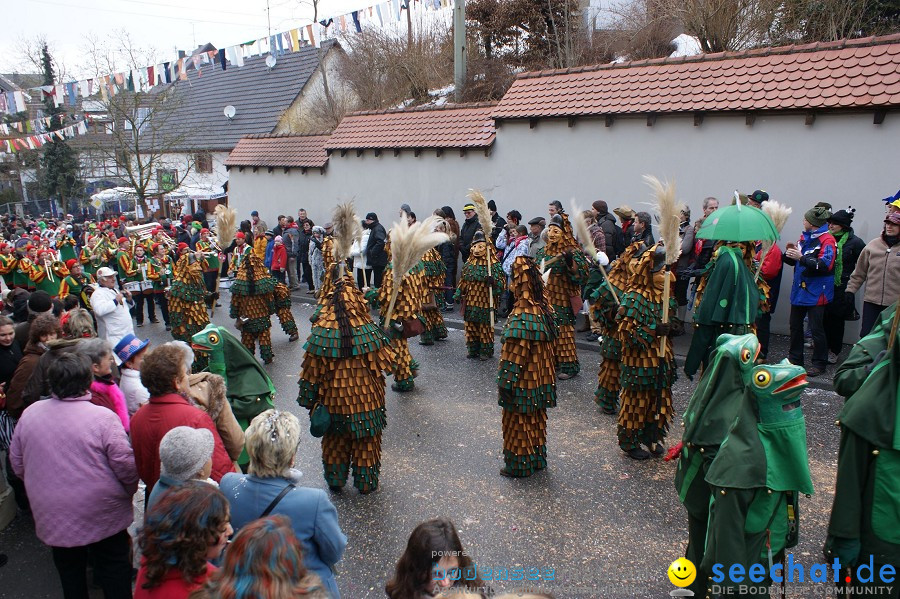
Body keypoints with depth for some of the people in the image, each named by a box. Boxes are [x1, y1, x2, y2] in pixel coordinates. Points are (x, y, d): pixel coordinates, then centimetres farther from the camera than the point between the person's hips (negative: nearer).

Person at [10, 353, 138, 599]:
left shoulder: (29, 414, -5)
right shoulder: (103, 417, -21)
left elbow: (17, 463, 6)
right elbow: (126, 465, -19)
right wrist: (130, 490, 1)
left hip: (52, 516, 4)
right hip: (103, 515, -4)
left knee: (70, 573, 23)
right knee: (114, 570, 15)